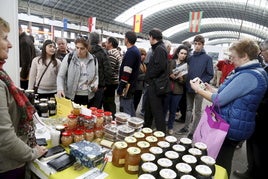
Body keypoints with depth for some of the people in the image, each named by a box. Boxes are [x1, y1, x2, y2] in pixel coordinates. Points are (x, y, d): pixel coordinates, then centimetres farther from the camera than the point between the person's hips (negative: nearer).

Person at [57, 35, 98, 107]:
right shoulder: (68, 58, -4)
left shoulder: (93, 60, 3)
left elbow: (96, 76, 17)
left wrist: (95, 84, -3)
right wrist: (60, 89, -19)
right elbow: (60, 76, -2)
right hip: (71, 96, -2)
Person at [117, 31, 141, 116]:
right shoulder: (136, 50, 14)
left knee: (125, 112, -2)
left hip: (127, 86, -10)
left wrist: (120, 88, -20)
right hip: (132, 85, 10)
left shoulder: (130, 52, -16)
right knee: (131, 110, 20)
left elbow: (126, 73, -23)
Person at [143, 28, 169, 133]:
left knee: (157, 110, -3)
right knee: (148, 108, 20)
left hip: (156, 84, -10)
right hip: (153, 84, 10)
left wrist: (148, 77, -13)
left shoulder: (160, 49, -14)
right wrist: (148, 78, 11)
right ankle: (146, 128, 35)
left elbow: (159, 67, -25)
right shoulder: (157, 48, 17)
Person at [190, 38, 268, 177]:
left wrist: (198, 89, -11)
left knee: (221, 162, 9)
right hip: (233, 125, 10)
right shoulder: (255, 72, 10)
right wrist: (211, 90, 9)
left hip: (231, 126, -10)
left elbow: (219, 100, -23)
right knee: (223, 160, 22)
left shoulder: (248, 76, -23)